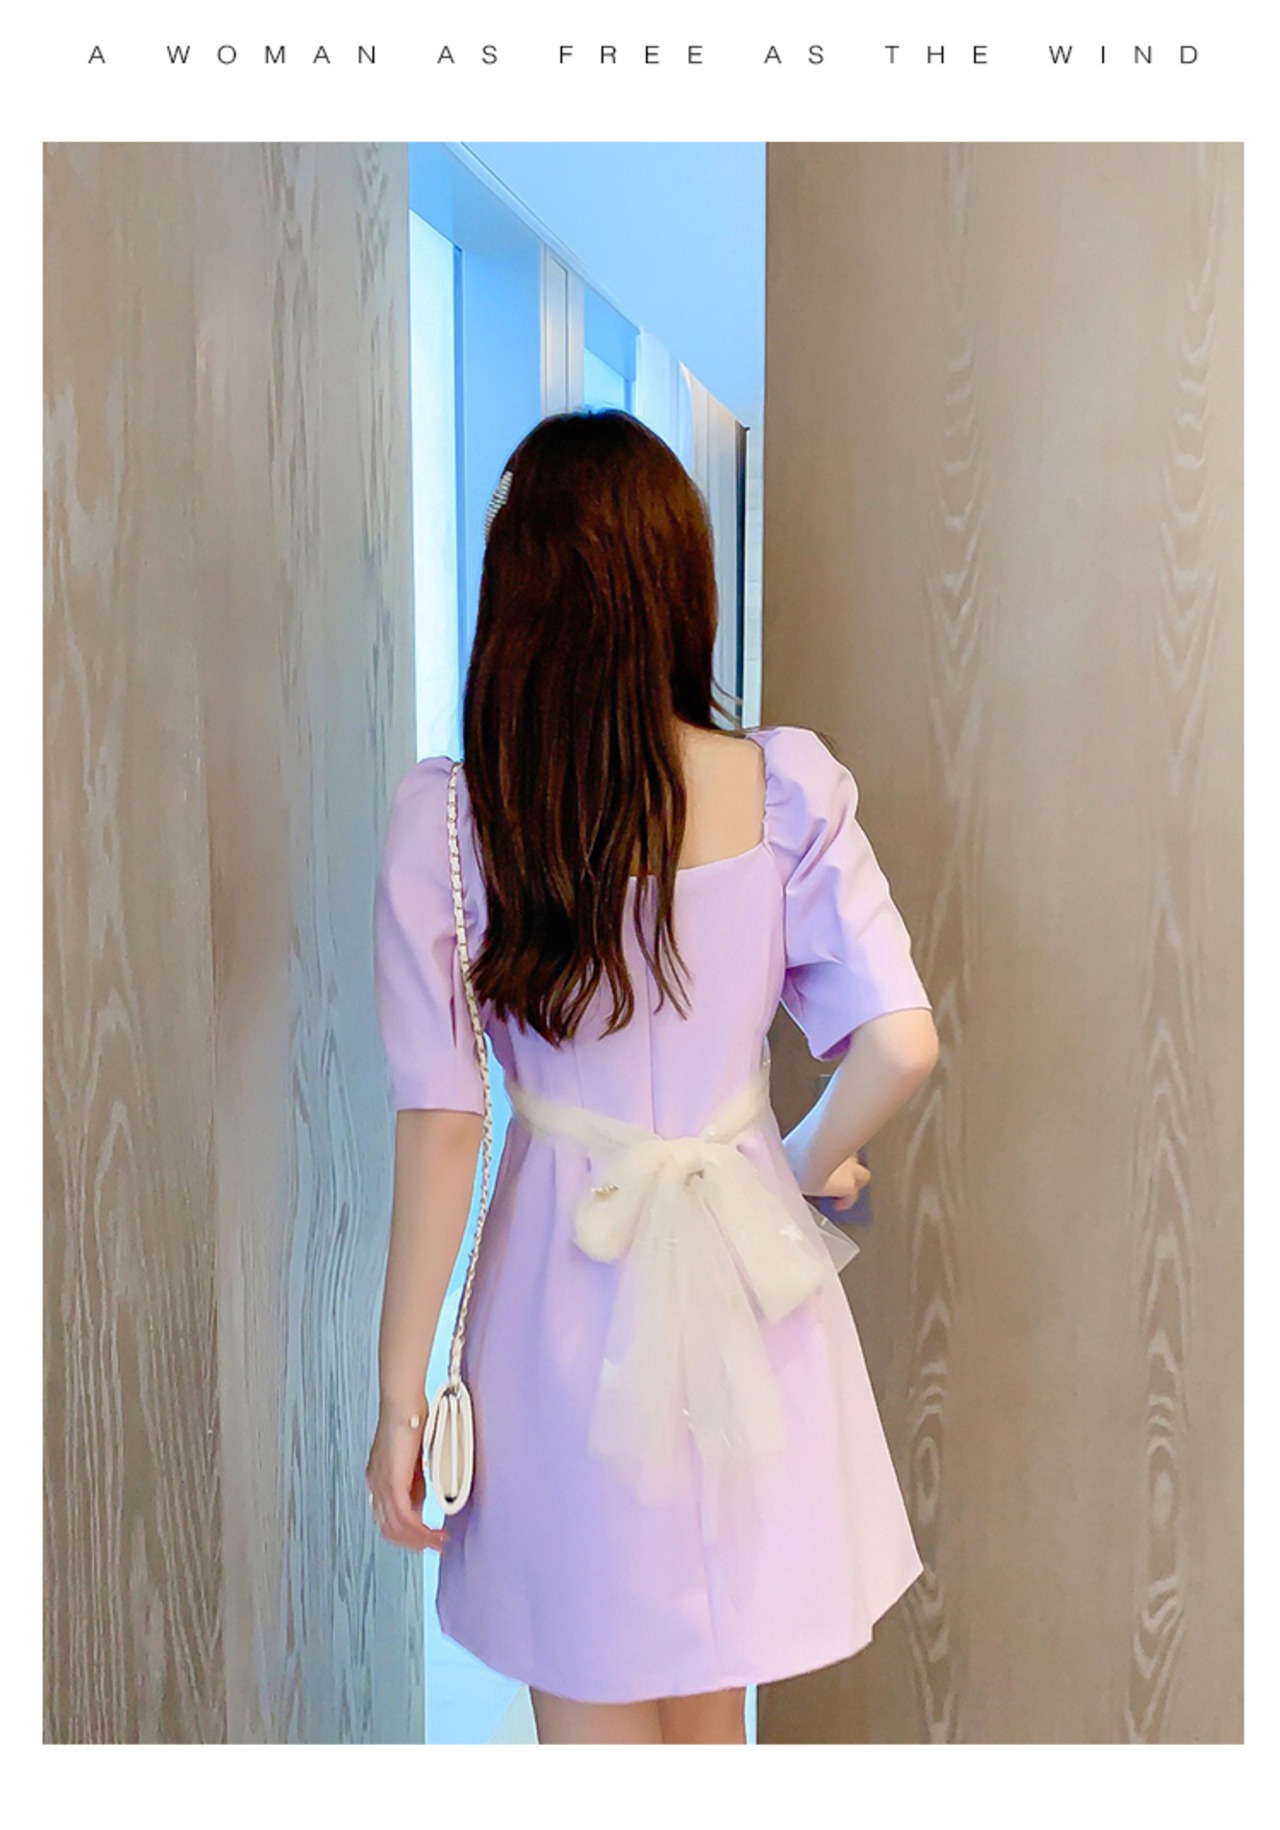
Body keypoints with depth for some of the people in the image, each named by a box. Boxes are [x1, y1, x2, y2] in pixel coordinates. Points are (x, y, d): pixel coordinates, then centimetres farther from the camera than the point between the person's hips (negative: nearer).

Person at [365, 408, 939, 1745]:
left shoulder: (444, 818, -14)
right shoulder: (784, 789, -11)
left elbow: (441, 1127, -13)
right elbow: (902, 1043, -14)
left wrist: (401, 1388, -3)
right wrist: (812, 1164, 7)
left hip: (563, 1284, -1)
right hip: (746, 1278, 2)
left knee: (591, 1711, 20)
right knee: (708, 1708, 26)